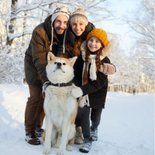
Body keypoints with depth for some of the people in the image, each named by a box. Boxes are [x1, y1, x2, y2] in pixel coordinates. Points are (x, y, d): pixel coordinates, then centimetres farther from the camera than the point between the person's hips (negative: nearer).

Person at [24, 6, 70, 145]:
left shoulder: (67, 34, -16)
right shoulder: (40, 32, -30)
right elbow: (39, 59, -33)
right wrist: (45, 80, -41)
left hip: (52, 65, 4)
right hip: (34, 65, -4)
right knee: (36, 96, -9)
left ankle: (38, 127, 19)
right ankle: (29, 132, 2)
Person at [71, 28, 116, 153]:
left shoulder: (104, 61, -19)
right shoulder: (82, 57, -9)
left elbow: (100, 82, -25)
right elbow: (78, 74, -1)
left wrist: (82, 90, -35)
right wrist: (80, 89, -18)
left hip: (98, 93, -1)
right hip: (84, 92, 1)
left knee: (95, 116, 13)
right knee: (83, 113, -12)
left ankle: (94, 129, 48)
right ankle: (87, 139, 8)